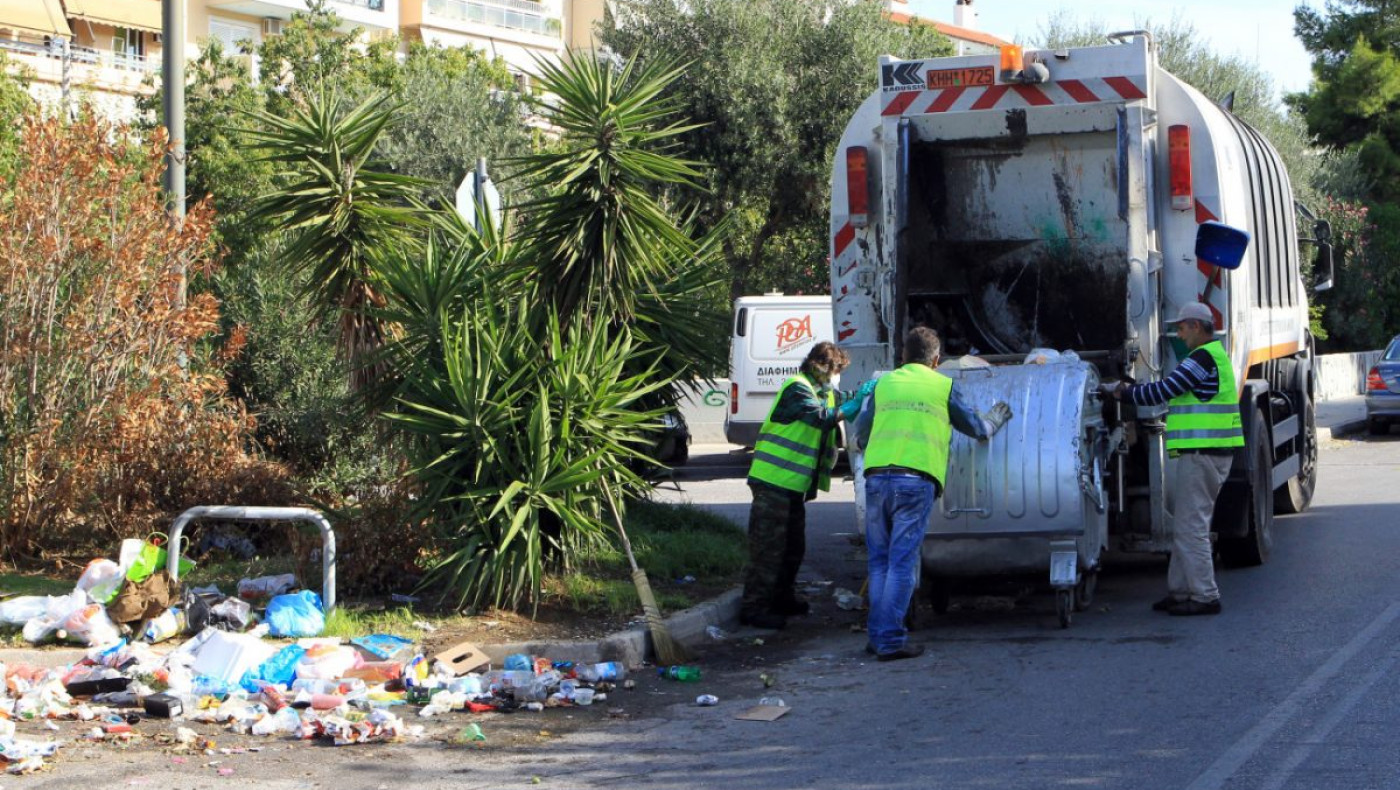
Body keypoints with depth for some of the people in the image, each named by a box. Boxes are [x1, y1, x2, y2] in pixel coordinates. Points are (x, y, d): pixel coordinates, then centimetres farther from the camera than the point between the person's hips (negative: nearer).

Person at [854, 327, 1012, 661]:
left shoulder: (884, 383, 16)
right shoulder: (943, 386, 10)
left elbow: (861, 435, 23)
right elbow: (976, 428, 22)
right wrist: (996, 418, 44)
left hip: (877, 477, 3)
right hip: (917, 480, -3)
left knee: (880, 560, 12)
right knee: (902, 562, -4)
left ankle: (878, 635, 12)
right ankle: (891, 640, -8)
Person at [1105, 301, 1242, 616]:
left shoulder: (1203, 358, -15)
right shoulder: (1215, 355, 20)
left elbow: (1164, 390, -16)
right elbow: (1171, 390, 20)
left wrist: (1125, 394, -3)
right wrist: (1130, 389, 13)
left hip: (1202, 455, -11)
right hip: (1205, 454, 11)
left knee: (1191, 526, -8)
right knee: (1187, 525, 14)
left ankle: (1205, 596, -6)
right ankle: (1180, 591, 18)